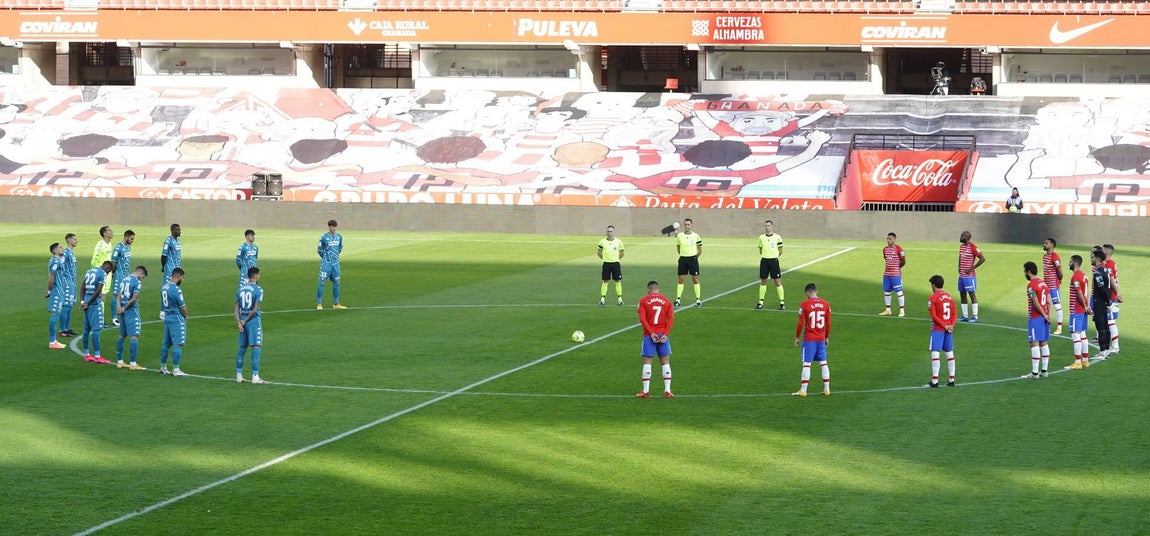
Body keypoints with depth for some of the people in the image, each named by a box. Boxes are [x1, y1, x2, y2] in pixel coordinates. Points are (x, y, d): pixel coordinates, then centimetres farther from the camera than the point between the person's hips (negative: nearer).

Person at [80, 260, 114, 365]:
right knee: (96, 330, -7)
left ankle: (86, 354, 17)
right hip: (95, 304, -8)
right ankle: (97, 356, -9)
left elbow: (83, 288, 13)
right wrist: (87, 304, -9)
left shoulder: (89, 271, 16)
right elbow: (98, 291, -14)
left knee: (87, 329, 12)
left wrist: (82, 301, 6)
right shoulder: (103, 274, -8)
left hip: (87, 303, 8)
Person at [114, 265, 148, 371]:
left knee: (122, 335, 15)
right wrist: (125, 308, -5)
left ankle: (119, 362, 20)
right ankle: (132, 363, -10)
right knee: (134, 336, -7)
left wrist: (119, 307, -4)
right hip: (132, 312, -8)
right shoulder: (137, 282, -12)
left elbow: (118, 295, 9)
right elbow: (134, 299, -17)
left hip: (123, 311, 8)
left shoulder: (124, 279, 12)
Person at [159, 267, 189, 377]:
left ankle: (163, 368, 21)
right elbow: (182, 307, -15)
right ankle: (175, 370, -5)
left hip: (167, 317, 9)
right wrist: (185, 316, 6)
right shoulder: (176, 290, -19)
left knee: (166, 343, 15)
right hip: (177, 319, -8)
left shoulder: (164, 287, 7)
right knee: (178, 344, -4)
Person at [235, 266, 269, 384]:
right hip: (254, 322, -6)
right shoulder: (258, 290, -10)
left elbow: (237, 308, 4)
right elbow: (255, 309, -15)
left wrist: (239, 322, -2)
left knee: (242, 348, 13)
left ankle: (238, 376, 15)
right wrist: (245, 321, -7)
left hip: (243, 322, 6)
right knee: (256, 348, -6)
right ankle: (255, 377, -11)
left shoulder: (240, 289, 9)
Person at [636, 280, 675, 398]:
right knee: (665, 362, 6)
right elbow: (671, 319, -2)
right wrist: (665, 334, -7)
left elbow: (642, 319, -10)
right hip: (663, 335, 2)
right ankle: (667, 391, 3)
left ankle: (646, 391, -1)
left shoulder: (643, 301, 1)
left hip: (649, 335, -2)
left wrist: (651, 333, -11)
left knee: (647, 362, 2)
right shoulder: (666, 301, 8)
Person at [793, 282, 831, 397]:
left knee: (806, 364, -2)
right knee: (823, 363, 11)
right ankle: (827, 389, 13)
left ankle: (803, 390, -2)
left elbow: (800, 324, -8)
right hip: (821, 339, 4)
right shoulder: (825, 304, 2)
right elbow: (828, 323, 7)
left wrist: (797, 337, 4)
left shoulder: (804, 305, -10)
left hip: (809, 339, -4)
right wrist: (827, 337, 19)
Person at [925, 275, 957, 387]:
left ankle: (934, 381, -13)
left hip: (937, 329, -6)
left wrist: (945, 326, -12)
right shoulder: (949, 297, 11)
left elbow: (933, 316, -15)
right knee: (950, 354, 10)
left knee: (935, 354, -7)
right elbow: (954, 313, 8)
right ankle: (951, 380, 12)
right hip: (948, 329, 6)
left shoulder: (932, 298, -9)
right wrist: (951, 325, -4)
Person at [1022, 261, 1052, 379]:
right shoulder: (1043, 283, 13)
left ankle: (1035, 373, -9)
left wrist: (1044, 315, -9)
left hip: (1035, 318, -9)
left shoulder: (1031, 285, -14)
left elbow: (1036, 304, -18)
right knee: (1044, 343, 11)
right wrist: (1048, 315, 5)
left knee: (1034, 344, -7)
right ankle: (1043, 370, 15)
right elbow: (1049, 302, 10)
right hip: (1044, 317, 9)